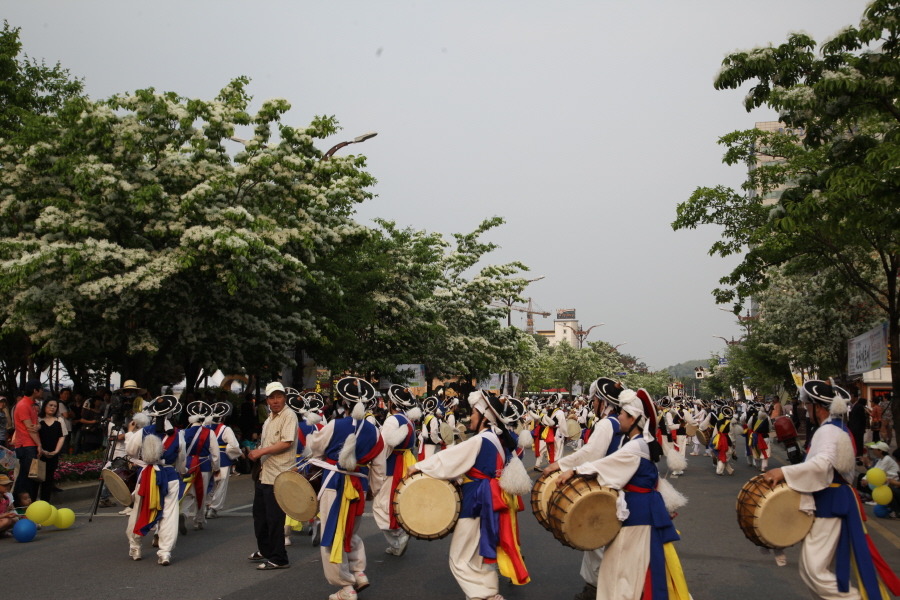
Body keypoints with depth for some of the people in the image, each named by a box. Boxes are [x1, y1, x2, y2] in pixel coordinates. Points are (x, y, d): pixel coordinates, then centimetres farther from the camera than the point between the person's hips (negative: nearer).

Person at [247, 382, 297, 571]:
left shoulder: (289, 416, -11)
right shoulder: (269, 419, 17)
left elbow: (287, 443, -21)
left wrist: (261, 451, -20)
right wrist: (255, 453, 8)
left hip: (278, 476, -10)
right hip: (264, 474, 10)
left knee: (274, 518, -5)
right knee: (259, 514, 20)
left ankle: (278, 559, 6)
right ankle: (264, 550, 37)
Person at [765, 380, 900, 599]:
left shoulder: (828, 431, -18)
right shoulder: (840, 428, 14)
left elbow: (823, 463, -37)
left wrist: (784, 472, -38)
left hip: (829, 504, -11)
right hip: (837, 500, 11)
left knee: (813, 568, -10)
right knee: (827, 566, 20)